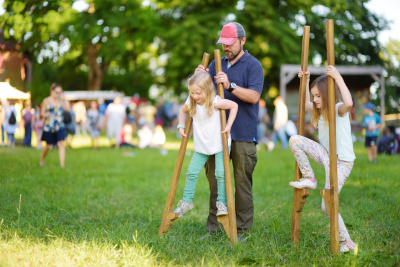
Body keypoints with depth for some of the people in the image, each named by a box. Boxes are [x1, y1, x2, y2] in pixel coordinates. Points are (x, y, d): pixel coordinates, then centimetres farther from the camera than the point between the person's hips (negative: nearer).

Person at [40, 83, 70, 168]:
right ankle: (42, 159, 37)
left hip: (59, 126, 1)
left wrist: (64, 98, -9)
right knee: (48, 146, 10)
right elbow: (42, 113, 1)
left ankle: (62, 163, -15)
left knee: (61, 144, -13)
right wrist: (45, 115, -21)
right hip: (49, 126, -1)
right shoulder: (46, 101, -1)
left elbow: (67, 108, -10)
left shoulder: (60, 100, 5)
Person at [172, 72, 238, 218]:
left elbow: (234, 106, -11)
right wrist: (181, 126, 8)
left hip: (219, 145, -4)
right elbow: (183, 111, 18)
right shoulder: (191, 103, -4)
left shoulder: (215, 102, -20)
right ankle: (186, 201, 16)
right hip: (201, 147, 4)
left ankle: (222, 202, 5)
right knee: (191, 172, 1)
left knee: (220, 173, -10)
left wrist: (228, 126, -15)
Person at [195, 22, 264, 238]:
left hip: (243, 136, -5)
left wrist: (230, 86, -25)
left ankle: (241, 230, 6)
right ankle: (213, 228, 14)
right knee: (214, 180, 7)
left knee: (242, 182, -2)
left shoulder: (253, 65, -1)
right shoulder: (217, 64, 15)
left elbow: (254, 96, -13)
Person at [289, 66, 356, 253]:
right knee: (295, 140, -7)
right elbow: (306, 104, 29)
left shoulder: (339, 109, -15)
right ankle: (309, 179, 3)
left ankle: (346, 242, 2)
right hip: (326, 156, 7)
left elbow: (348, 103, -41)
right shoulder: (320, 111, 8)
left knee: (327, 206, -14)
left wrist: (338, 78, -36)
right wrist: (305, 81, 20)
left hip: (342, 162, -7)